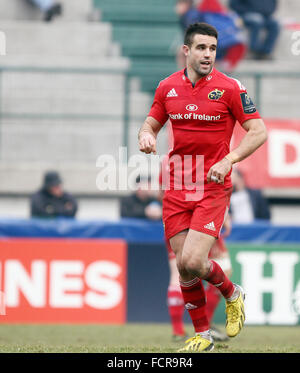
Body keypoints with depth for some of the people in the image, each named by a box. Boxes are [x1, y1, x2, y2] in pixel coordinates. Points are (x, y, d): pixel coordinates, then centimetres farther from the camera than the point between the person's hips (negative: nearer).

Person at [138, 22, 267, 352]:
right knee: (183, 266, 1)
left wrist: (228, 160, -18)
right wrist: (146, 135, -6)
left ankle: (232, 293, 16)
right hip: (177, 187, 4)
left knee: (193, 261, -16)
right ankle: (202, 334, 17)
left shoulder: (230, 88, -6)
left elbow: (258, 131, -5)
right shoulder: (167, 87, 6)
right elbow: (151, 123, 19)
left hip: (213, 187, -4)